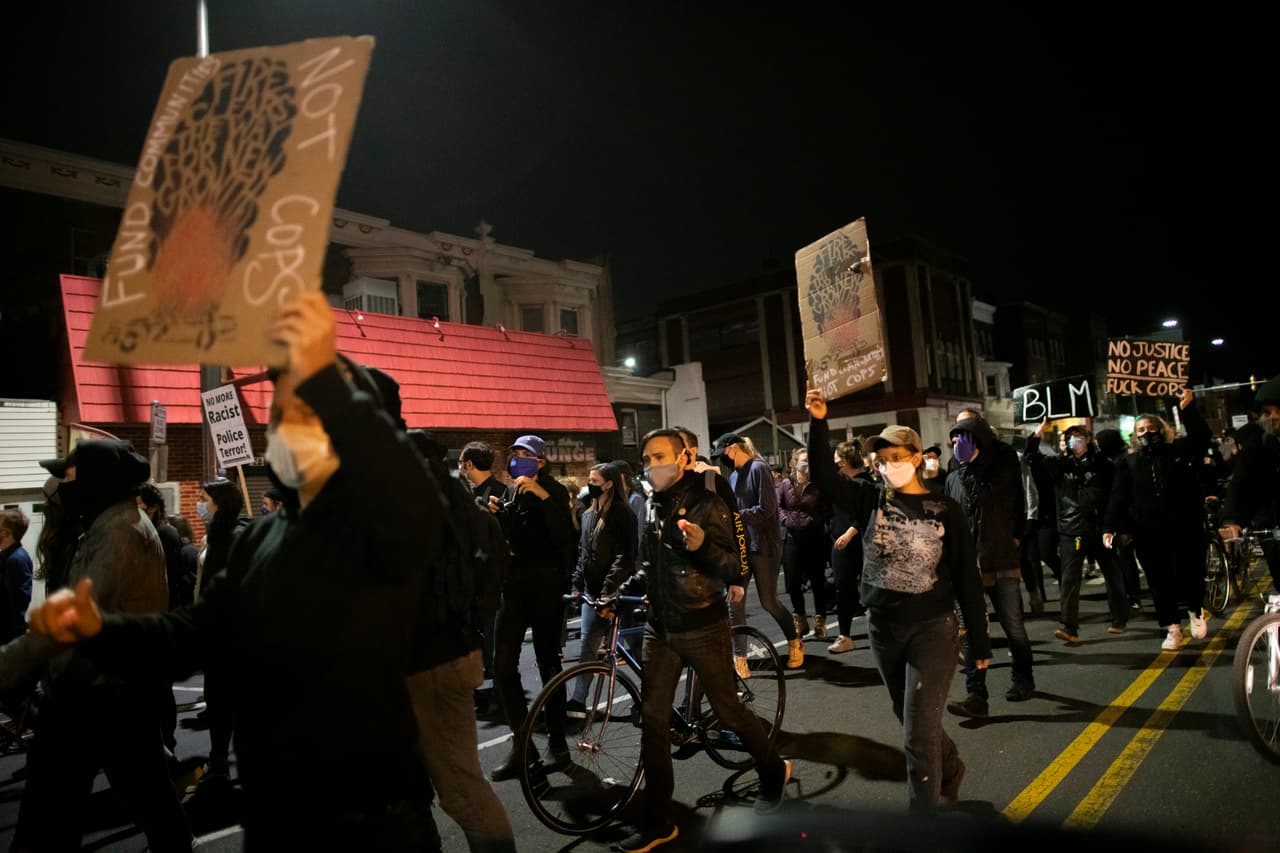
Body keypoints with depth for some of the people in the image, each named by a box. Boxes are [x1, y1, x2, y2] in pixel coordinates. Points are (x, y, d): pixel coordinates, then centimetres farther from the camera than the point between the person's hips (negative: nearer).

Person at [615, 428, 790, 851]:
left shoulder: (707, 504, -13)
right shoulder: (654, 505, 6)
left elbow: (736, 570, -16)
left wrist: (703, 547, -34)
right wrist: (622, 591, 9)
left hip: (702, 627, -6)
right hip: (660, 627, 6)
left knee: (728, 710, 9)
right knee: (653, 720, 5)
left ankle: (773, 771, 37)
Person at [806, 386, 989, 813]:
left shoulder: (945, 509, -7)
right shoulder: (870, 500, -1)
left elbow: (966, 578, -4)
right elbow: (823, 476, -13)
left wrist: (979, 642, -3)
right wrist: (818, 422, -25)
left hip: (932, 629, -4)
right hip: (882, 628, 4)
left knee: (919, 731, -5)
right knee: (909, 719, 21)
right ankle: (950, 768, 50)